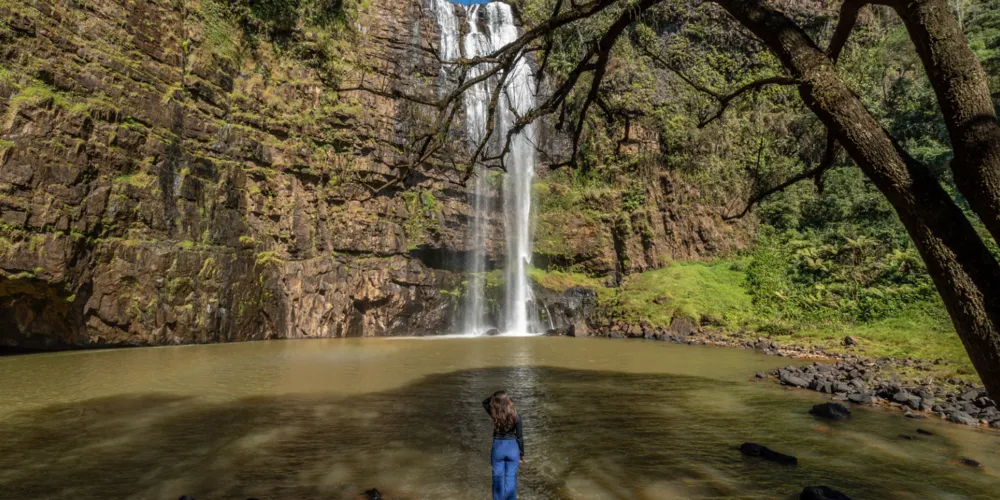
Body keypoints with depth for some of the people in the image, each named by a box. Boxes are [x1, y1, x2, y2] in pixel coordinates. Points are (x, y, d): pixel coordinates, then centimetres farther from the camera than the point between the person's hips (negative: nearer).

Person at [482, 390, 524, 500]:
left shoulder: (494, 413, -14)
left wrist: (494, 397, -6)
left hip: (498, 447, 0)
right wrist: (522, 453, 6)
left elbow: (485, 402, 9)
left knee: (498, 478, 14)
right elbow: (519, 436, -7)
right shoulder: (516, 415, -15)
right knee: (511, 479, 11)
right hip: (512, 448, 0)